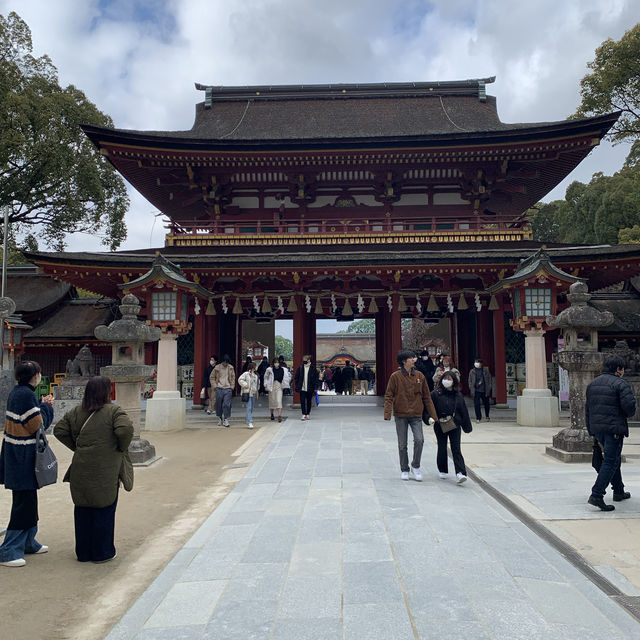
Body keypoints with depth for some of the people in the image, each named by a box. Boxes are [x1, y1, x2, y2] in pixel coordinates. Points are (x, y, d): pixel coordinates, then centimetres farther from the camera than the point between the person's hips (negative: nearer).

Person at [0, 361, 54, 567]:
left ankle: (28, 542, 32)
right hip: (24, 457, -10)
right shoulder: (26, 395, -20)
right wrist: (46, 406, -5)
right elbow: (37, 425, -17)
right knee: (24, 503, -3)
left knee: (28, 501, 20)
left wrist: (41, 405, 9)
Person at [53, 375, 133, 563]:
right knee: (104, 511, 7)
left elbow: (59, 430, 8)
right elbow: (125, 429, -26)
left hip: (80, 470, 5)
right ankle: (102, 553, 17)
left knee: (83, 510, 15)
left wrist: (77, 447, 12)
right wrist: (122, 449, -8)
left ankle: (83, 552, 27)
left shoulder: (76, 412, 6)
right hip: (105, 471, -5)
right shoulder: (114, 411, -11)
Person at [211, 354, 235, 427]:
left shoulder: (231, 368, 5)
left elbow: (233, 378, 12)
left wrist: (232, 387, 2)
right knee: (219, 404, 6)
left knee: (227, 404, -5)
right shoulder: (217, 367, 0)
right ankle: (219, 418, 23)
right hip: (219, 389, 0)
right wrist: (214, 386, -2)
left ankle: (226, 419, 2)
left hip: (228, 389, 0)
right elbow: (212, 377, 7)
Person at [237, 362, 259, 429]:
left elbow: (258, 382, 28)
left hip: (254, 393, 7)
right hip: (248, 393, -7)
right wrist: (245, 385, -14)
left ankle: (248, 421, 27)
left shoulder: (255, 375, 13)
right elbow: (240, 380, -11)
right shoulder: (246, 374, -8)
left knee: (251, 408, 13)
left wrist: (257, 388, 16)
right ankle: (250, 422, -17)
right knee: (249, 408, -12)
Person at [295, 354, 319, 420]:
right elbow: (296, 378, 8)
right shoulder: (300, 368, 3)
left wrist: (315, 388, -5)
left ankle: (307, 414, 19)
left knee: (309, 402, 9)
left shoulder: (313, 369, -2)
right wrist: (297, 386, 0)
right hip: (302, 388, 1)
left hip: (310, 389, 0)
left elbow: (316, 379, 0)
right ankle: (303, 414, -4)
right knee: (302, 402, -5)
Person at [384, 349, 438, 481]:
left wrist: (433, 415, 6)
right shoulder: (395, 376, -5)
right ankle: (404, 470, 24)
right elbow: (389, 396, -4)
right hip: (400, 416, -1)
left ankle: (415, 466, 7)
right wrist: (387, 414, -16)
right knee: (402, 444, 6)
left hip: (416, 415, 2)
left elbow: (426, 397, 8)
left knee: (419, 440, -15)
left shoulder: (419, 376, 4)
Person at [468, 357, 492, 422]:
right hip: (476, 390, 0)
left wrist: (488, 389, -1)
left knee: (486, 403, 13)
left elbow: (489, 380, 5)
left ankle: (487, 416, 34)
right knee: (476, 404, -5)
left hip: (484, 390, 0)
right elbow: (470, 381, 7)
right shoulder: (472, 371, 4)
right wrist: (471, 389, -3)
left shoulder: (485, 370, 2)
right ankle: (478, 417, 3)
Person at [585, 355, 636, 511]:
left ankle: (619, 492, 32)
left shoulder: (592, 383, 14)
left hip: (597, 428, 8)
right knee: (610, 462, -5)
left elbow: (588, 409, 16)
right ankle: (596, 495, -12)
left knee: (614, 458, 22)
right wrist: (628, 414, 6)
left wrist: (591, 431, 20)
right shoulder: (621, 384, -8)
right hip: (614, 428, -7)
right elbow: (629, 405, -18)